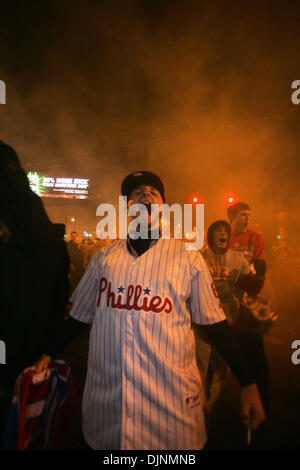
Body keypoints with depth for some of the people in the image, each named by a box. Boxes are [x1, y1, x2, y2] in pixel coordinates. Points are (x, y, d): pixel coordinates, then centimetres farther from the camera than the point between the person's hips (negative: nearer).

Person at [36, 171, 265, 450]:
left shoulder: (188, 257, -2)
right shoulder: (104, 258, 4)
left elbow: (214, 322, 0)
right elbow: (79, 316, 14)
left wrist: (248, 383, 0)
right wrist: (47, 353, 9)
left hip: (172, 403, -2)